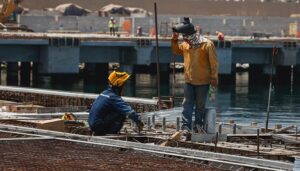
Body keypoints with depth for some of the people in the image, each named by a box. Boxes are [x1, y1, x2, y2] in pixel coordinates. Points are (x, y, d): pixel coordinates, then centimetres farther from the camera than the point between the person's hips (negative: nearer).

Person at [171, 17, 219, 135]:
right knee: (187, 103, -1)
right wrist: (174, 40, 6)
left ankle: (198, 125, 20)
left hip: (203, 81, -4)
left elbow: (214, 62, -10)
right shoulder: (185, 44, 4)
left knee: (200, 104, 8)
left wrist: (214, 77, -10)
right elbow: (176, 51, 23)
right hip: (189, 80, 4)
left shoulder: (207, 44, -13)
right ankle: (186, 126, -4)